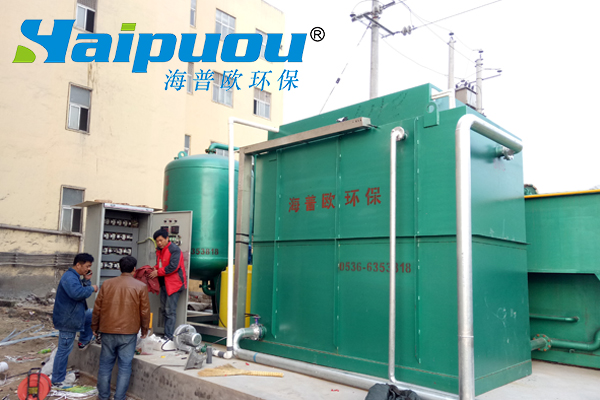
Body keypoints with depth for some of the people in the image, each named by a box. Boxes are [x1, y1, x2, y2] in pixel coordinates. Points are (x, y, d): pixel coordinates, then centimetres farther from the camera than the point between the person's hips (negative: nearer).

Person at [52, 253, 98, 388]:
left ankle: (83, 341, 27)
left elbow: (83, 290, 16)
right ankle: (57, 381, 9)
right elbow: (77, 293, -39)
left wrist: (86, 281, 2)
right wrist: (91, 288, -24)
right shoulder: (69, 278, -23)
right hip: (67, 320, -10)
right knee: (64, 350, -1)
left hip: (74, 315, 10)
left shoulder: (75, 277, 11)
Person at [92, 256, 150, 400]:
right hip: (129, 333, -2)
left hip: (108, 331, 3)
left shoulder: (107, 284, 1)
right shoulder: (140, 287, -6)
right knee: (125, 366, 6)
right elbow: (145, 311, -3)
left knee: (105, 364, 14)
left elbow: (97, 308, 6)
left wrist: (95, 326, 18)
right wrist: (144, 329, 10)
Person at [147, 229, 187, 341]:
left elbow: (173, 267, -21)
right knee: (165, 310, 13)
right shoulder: (159, 251, 14)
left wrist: (158, 272, -15)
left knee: (170, 311, -9)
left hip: (174, 283, -9)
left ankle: (169, 336, -6)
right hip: (164, 284, 9)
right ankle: (166, 334, 21)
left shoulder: (174, 249, -13)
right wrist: (153, 269, -1)